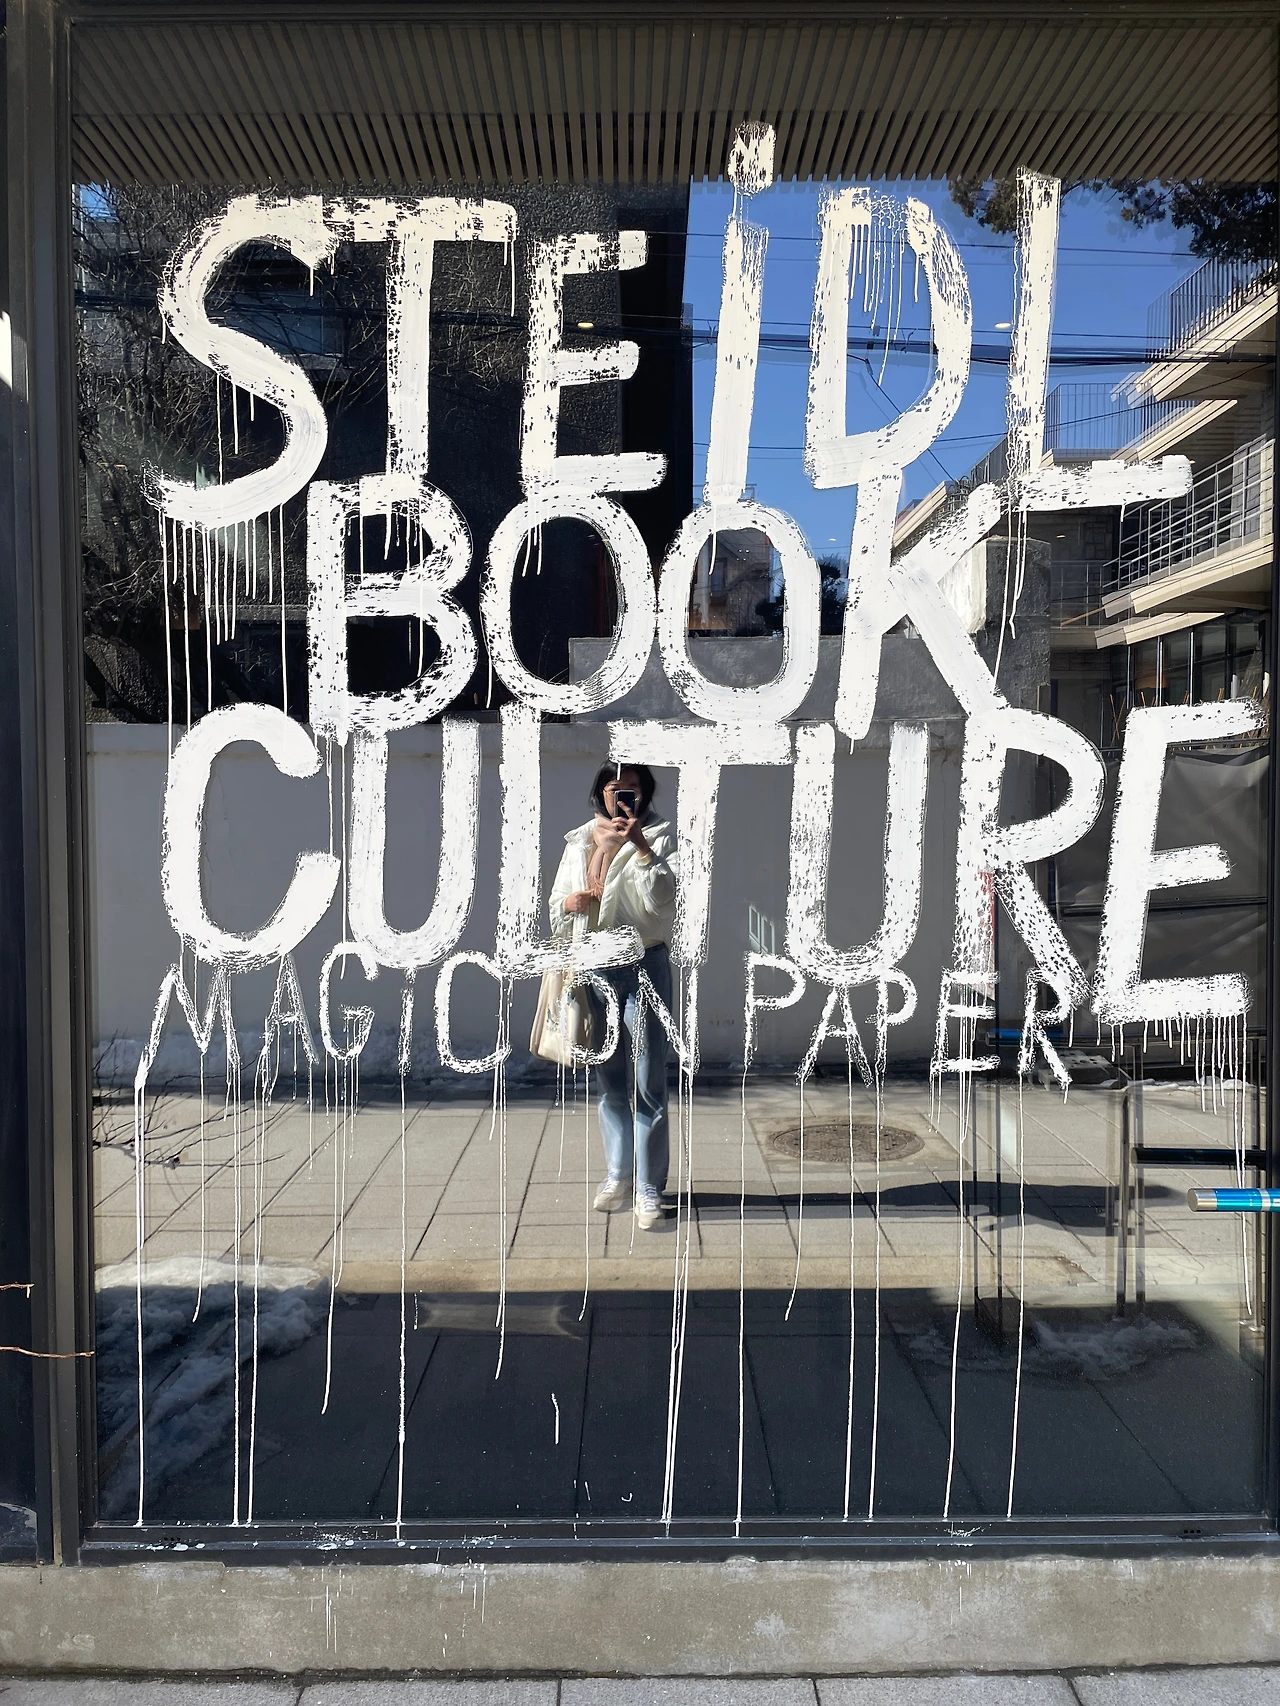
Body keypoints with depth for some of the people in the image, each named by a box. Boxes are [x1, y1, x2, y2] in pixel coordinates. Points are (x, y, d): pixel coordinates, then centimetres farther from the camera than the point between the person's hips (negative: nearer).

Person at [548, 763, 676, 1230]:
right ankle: (618, 1176, 26)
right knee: (610, 1082, 13)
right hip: (594, 968, 4)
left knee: (648, 1084, -4)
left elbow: (662, 899, -15)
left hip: (644, 967, -4)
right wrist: (569, 904, -9)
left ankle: (649, 1189, 4)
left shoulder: (659, 835, -2)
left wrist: (640, 846, -23)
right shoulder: (580, 840, 10)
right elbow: (557, 907, 14)